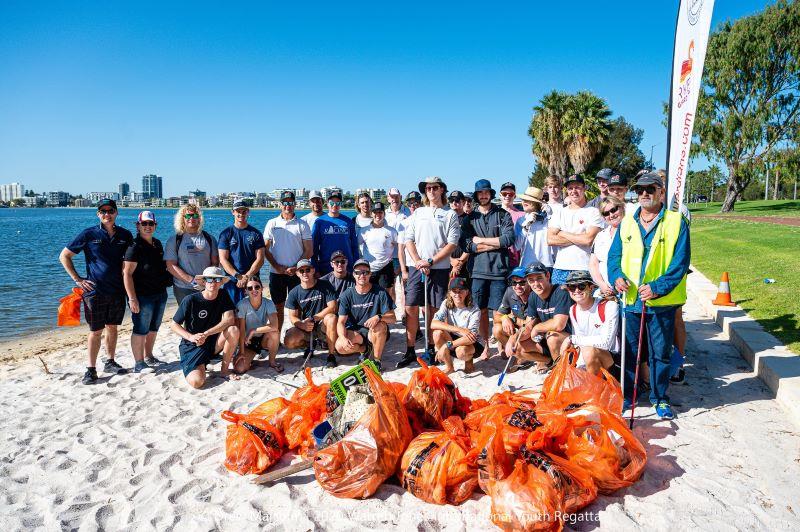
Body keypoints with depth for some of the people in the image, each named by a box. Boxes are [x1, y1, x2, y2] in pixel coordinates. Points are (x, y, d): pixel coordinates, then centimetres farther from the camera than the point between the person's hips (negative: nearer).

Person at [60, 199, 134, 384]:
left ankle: (110, 362, 25)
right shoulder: (89, 234, -5)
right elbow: (64, 256, 1)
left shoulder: (125, 235, 4)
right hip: (95, 291, -3)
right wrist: (78, 279, -4)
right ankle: (91, 369, 10)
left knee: (112, 327, 13)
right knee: (96, 331, 1)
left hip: (117, 290, 3)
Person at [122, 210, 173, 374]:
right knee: (141, 330, -1)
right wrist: (132, 299, -22)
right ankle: (139, 364, 7)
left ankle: (148, 356, 32)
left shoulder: (157, 244, 10)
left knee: (153, 328, 17)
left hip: (160, 293, 8)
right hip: (142, 296, -8)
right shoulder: (134, 246, -13)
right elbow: (127, 274, -18)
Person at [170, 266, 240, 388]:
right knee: (197, 382, -25)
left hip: (212, 342, 3)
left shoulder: (223, 296, -4)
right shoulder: (191, 300, -13)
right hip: (192, 346, -3)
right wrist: (191, 337, -23)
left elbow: (229, 319, -16)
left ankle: (224, 370, -8)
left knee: (234, 330, -26)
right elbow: (174, 325, -6)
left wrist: (205, 334, -26)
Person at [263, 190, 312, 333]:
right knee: (278, 307, 7)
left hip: (296, 272, -1)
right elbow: (265, 249, 5)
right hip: (276, 272, 1)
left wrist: (295, 267, -10)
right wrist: (277, 266, -7)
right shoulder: (272, 223, 7)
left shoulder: (302, 224, 4)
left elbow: (308, 251, 0)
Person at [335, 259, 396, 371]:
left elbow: (392, 318, -13)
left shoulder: (380, 292, -9)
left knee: (380, 326, -35)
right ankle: (364, 349, 7)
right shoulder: (347, 295, -5)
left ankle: (377, 360, -13)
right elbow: (341, 322, -8)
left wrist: (379, 317, -35)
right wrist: (344, 338, -29)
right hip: (355, 333, 2)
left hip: (376, 333, -2)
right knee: (340, 346, -26)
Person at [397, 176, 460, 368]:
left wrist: (430, 261, -10)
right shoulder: (418, 213, 15)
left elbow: (452, 244, -3)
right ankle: (410, 351, 7)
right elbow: (408, 239, 9)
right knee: (411, 308, -2)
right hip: (416, 267, 2)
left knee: (434, 309, 2)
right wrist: (418, 262, -6)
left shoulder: (450, 215, 6)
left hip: (439, 268, -2)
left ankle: (431, 349, 15)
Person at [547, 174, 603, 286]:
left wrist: (563, 234, -2)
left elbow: (588, 240, -12)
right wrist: (579, 238, -6)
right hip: (560, 268, 4)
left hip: (584, 269, -3)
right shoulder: (559, 213, 12)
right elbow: (550, 240, -1)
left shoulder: (593, 212, 1)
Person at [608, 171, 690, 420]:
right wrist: (617, 276, -10)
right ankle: (627, 394, 28)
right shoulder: (627, 222, 9)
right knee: (630, 351, 13)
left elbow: (680, 262, -9)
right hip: (631, 299, 3)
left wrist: (658, 287, -19)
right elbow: (614, 254, 10)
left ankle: (660, 398, 24)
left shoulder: (676, 222, -4)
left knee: (660, 353, 8)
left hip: (662, 301, -3)